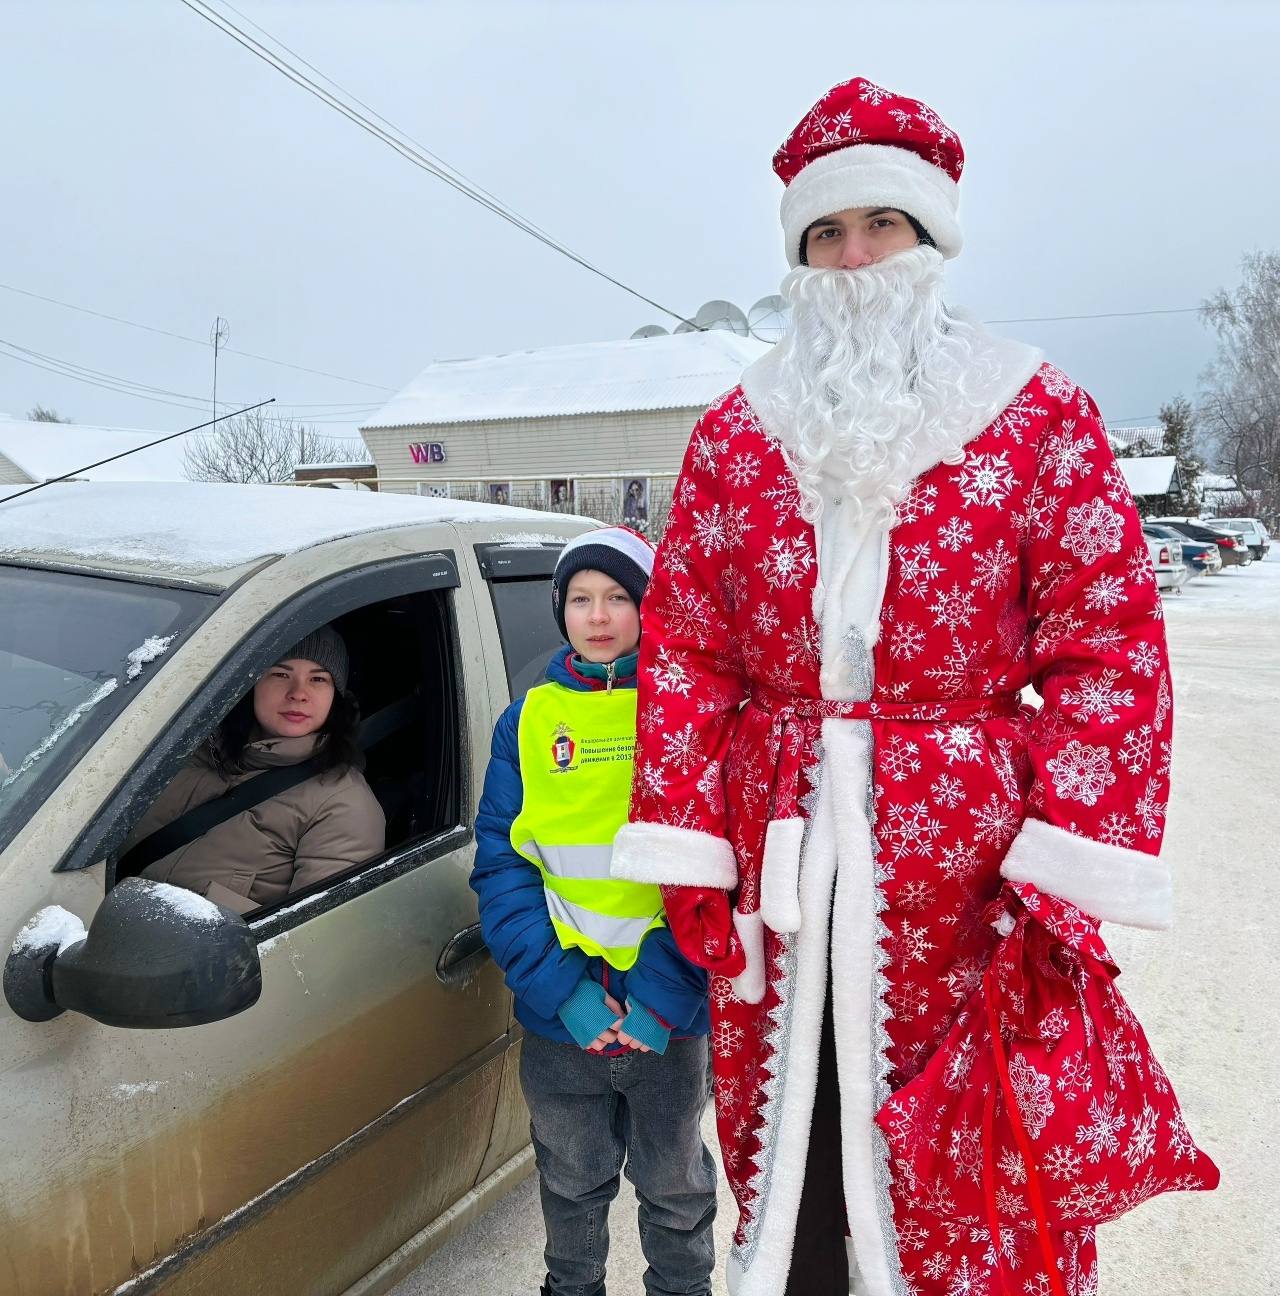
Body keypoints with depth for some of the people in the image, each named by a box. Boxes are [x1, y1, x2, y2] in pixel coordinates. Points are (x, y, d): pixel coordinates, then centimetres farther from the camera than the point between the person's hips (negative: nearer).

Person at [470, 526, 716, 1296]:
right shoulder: (529, 718, 0)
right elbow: (500, 864, -3)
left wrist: (664, 992, -17)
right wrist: (561, 987, -13)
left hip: (672, 1017, -2)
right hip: (559, 1020, 2)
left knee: (675, 1183, 21)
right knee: (572, 1183, 24)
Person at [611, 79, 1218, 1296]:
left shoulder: (1039, 418, 0)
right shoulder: (734, 433, 7)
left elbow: (1109, 647, -4)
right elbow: (682, 650, 5)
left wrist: (1060, 868, -13)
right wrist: (687, 856, -1)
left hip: (969, 854, -2)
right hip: (779, 848, 3)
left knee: (986, 1182, 10)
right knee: (789, 1139, 16)